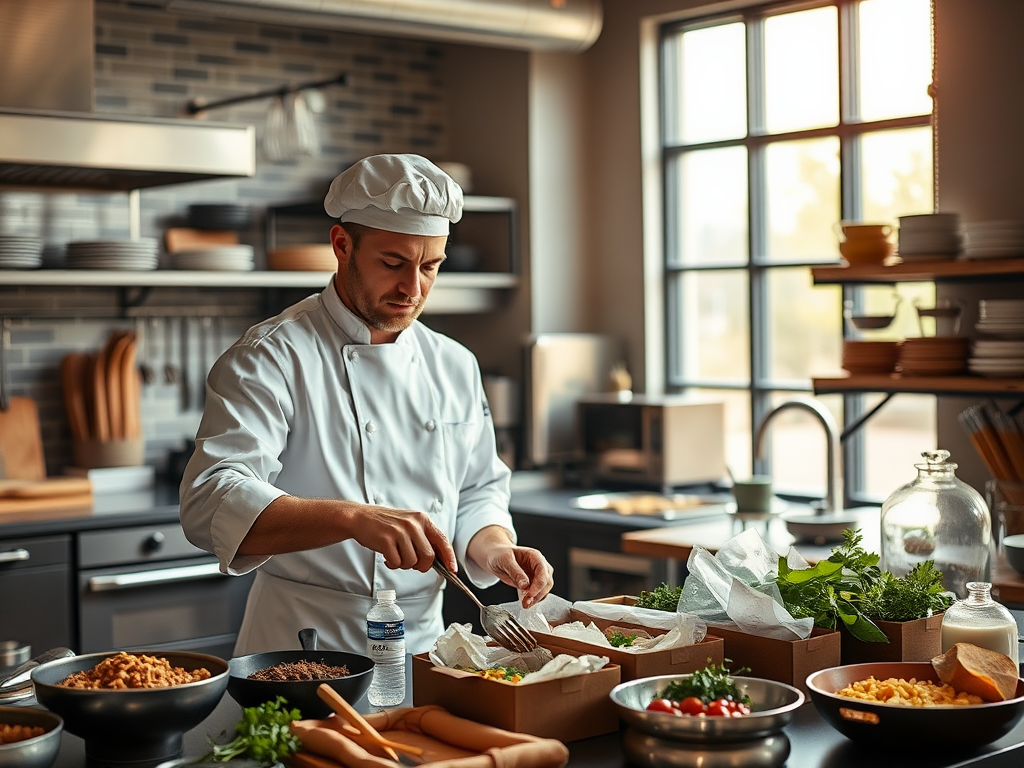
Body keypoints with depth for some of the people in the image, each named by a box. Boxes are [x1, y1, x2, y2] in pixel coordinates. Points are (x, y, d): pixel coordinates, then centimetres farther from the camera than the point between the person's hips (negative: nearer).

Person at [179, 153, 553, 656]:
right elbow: (212, 505, -20)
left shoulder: (454, 365, 12)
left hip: (422, 647, 5)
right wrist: (352, 518, -33)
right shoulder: (270, 358, -7)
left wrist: (494, 549, -1)